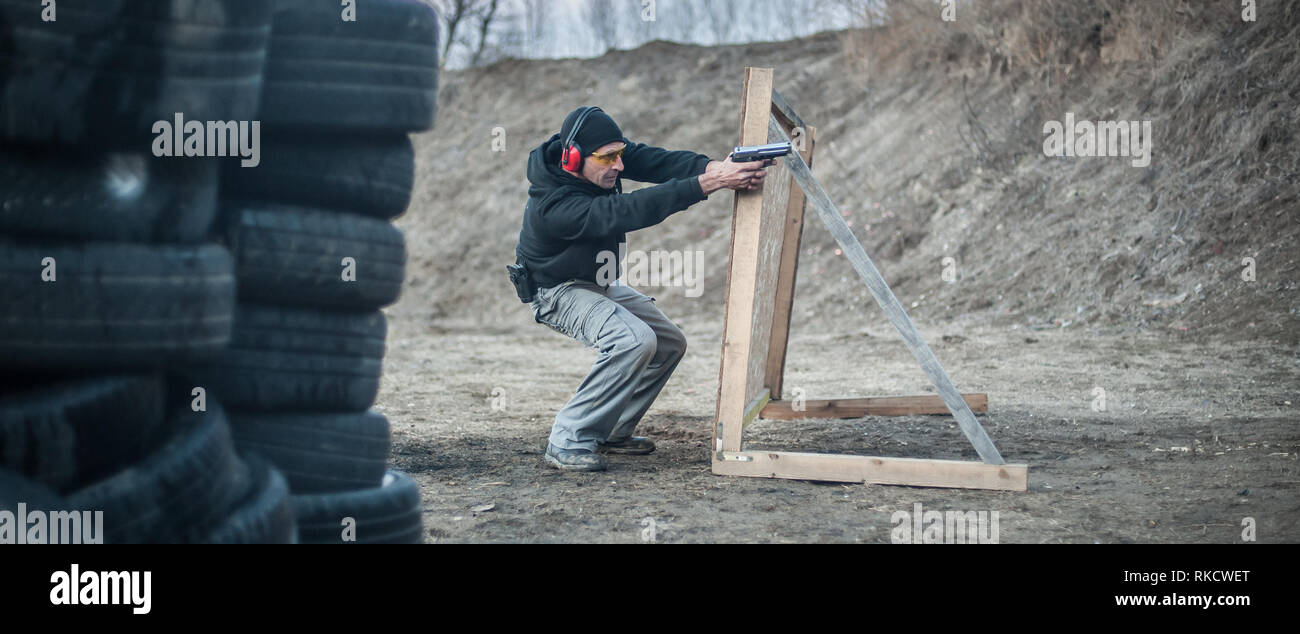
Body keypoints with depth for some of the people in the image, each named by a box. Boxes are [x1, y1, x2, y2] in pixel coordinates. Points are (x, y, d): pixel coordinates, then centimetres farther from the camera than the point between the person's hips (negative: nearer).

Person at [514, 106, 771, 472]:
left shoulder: (606, 155, -15)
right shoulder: (554, 205, -38)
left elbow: (656, 161, -25)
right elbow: (629, 211, -46)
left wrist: (712, 166, -46)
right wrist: (708, 183, -53)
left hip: (600, 283, 9)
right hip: (561, 291, -9)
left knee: (669, 344, 8)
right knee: (634, 341, -31)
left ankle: (611, 433, 16)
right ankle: (569, 441, -23)